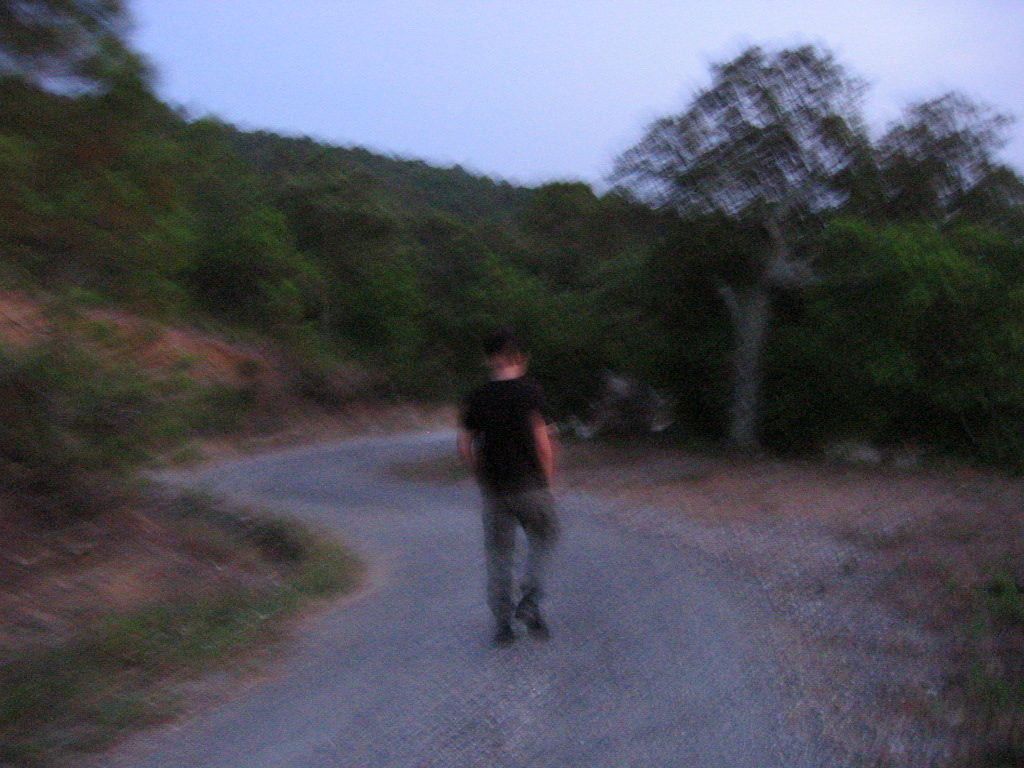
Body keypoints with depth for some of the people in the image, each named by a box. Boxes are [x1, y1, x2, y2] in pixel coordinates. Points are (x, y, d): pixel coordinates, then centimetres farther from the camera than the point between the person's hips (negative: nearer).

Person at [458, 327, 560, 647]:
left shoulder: (478, 396, 3)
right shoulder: (530, 390, -8)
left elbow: (465, 446, 4)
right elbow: (541, 439, -13)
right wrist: (548, 478, -1)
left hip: (493, 487, 3)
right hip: (529, 485, -3)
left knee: (498, 552, 11)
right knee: (543, 537, 17)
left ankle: (502, 621, 13)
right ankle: (529, 602, 3)